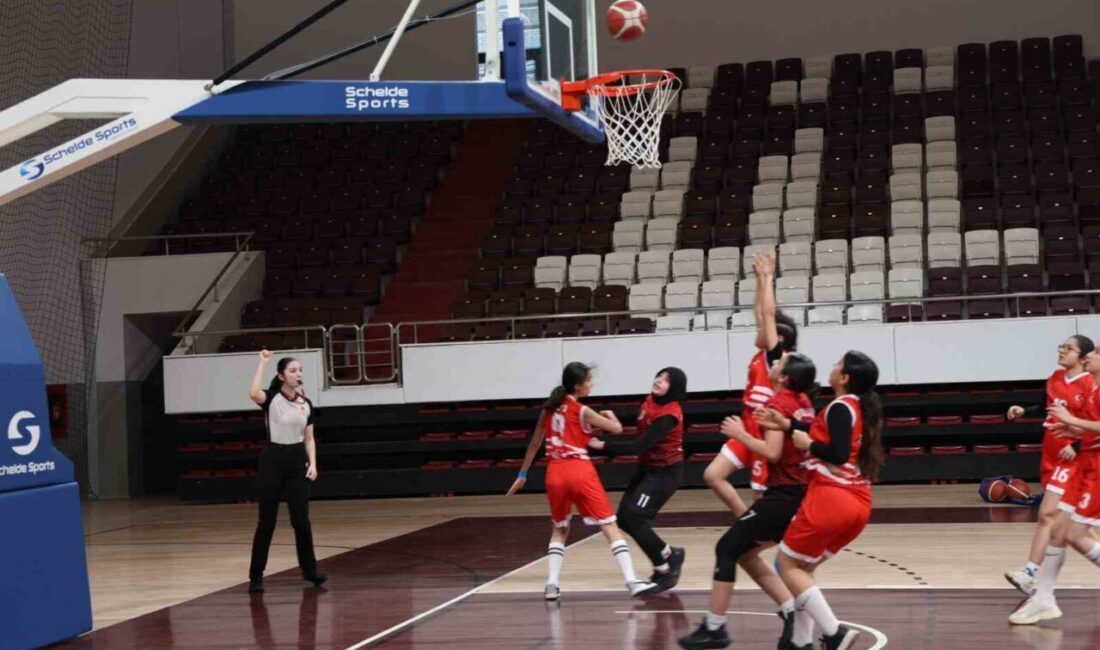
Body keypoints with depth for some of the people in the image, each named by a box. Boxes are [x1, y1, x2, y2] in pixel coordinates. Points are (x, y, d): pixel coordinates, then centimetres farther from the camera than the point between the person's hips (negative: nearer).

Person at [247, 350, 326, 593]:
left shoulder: (306, 403, 7)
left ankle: (309, 569, 16)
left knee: (301, 520, 4)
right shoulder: (271, 398, -7)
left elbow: (309, 438, 12)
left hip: (297, 461, 3)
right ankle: (256, 576, 8)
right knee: (267, 522, -1)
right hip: (272, 460, -3)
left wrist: (312, 464, -1)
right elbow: (253, 393, -31)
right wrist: (263, 363, -23)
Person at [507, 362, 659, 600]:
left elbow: (534, 444, 15)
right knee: (610, 527, -1)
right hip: (580, 471, -5)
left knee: (559, 529, 22)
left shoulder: (550, 408, 10)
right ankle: (632, 582, -9)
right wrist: (610, 415, 20)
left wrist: (522, 475, 23)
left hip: (555, 473, 5)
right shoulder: (582, 411, -5)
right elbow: (617, 429, -2)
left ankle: (552, 584, 9)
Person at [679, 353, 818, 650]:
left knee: (727, 548, -2)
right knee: (746, 552, 17)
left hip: (783, 495, -9)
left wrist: (740, 434, -12)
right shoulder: (804, 402, 9)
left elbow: (772, 452, -24)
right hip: (799, 493, 9)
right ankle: (793, 614, 9)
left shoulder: (778, 404, -14)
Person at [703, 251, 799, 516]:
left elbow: (769, 313, -16)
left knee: (765, 495, -1)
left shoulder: (776, 356, -12)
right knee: (712, 475, -1)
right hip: (749, 429, 8)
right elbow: (760, 313, 14)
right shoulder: (762, 355, 9)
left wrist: (768, 277, -11)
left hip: (765, 433, -8)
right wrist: (760, 278, 11)